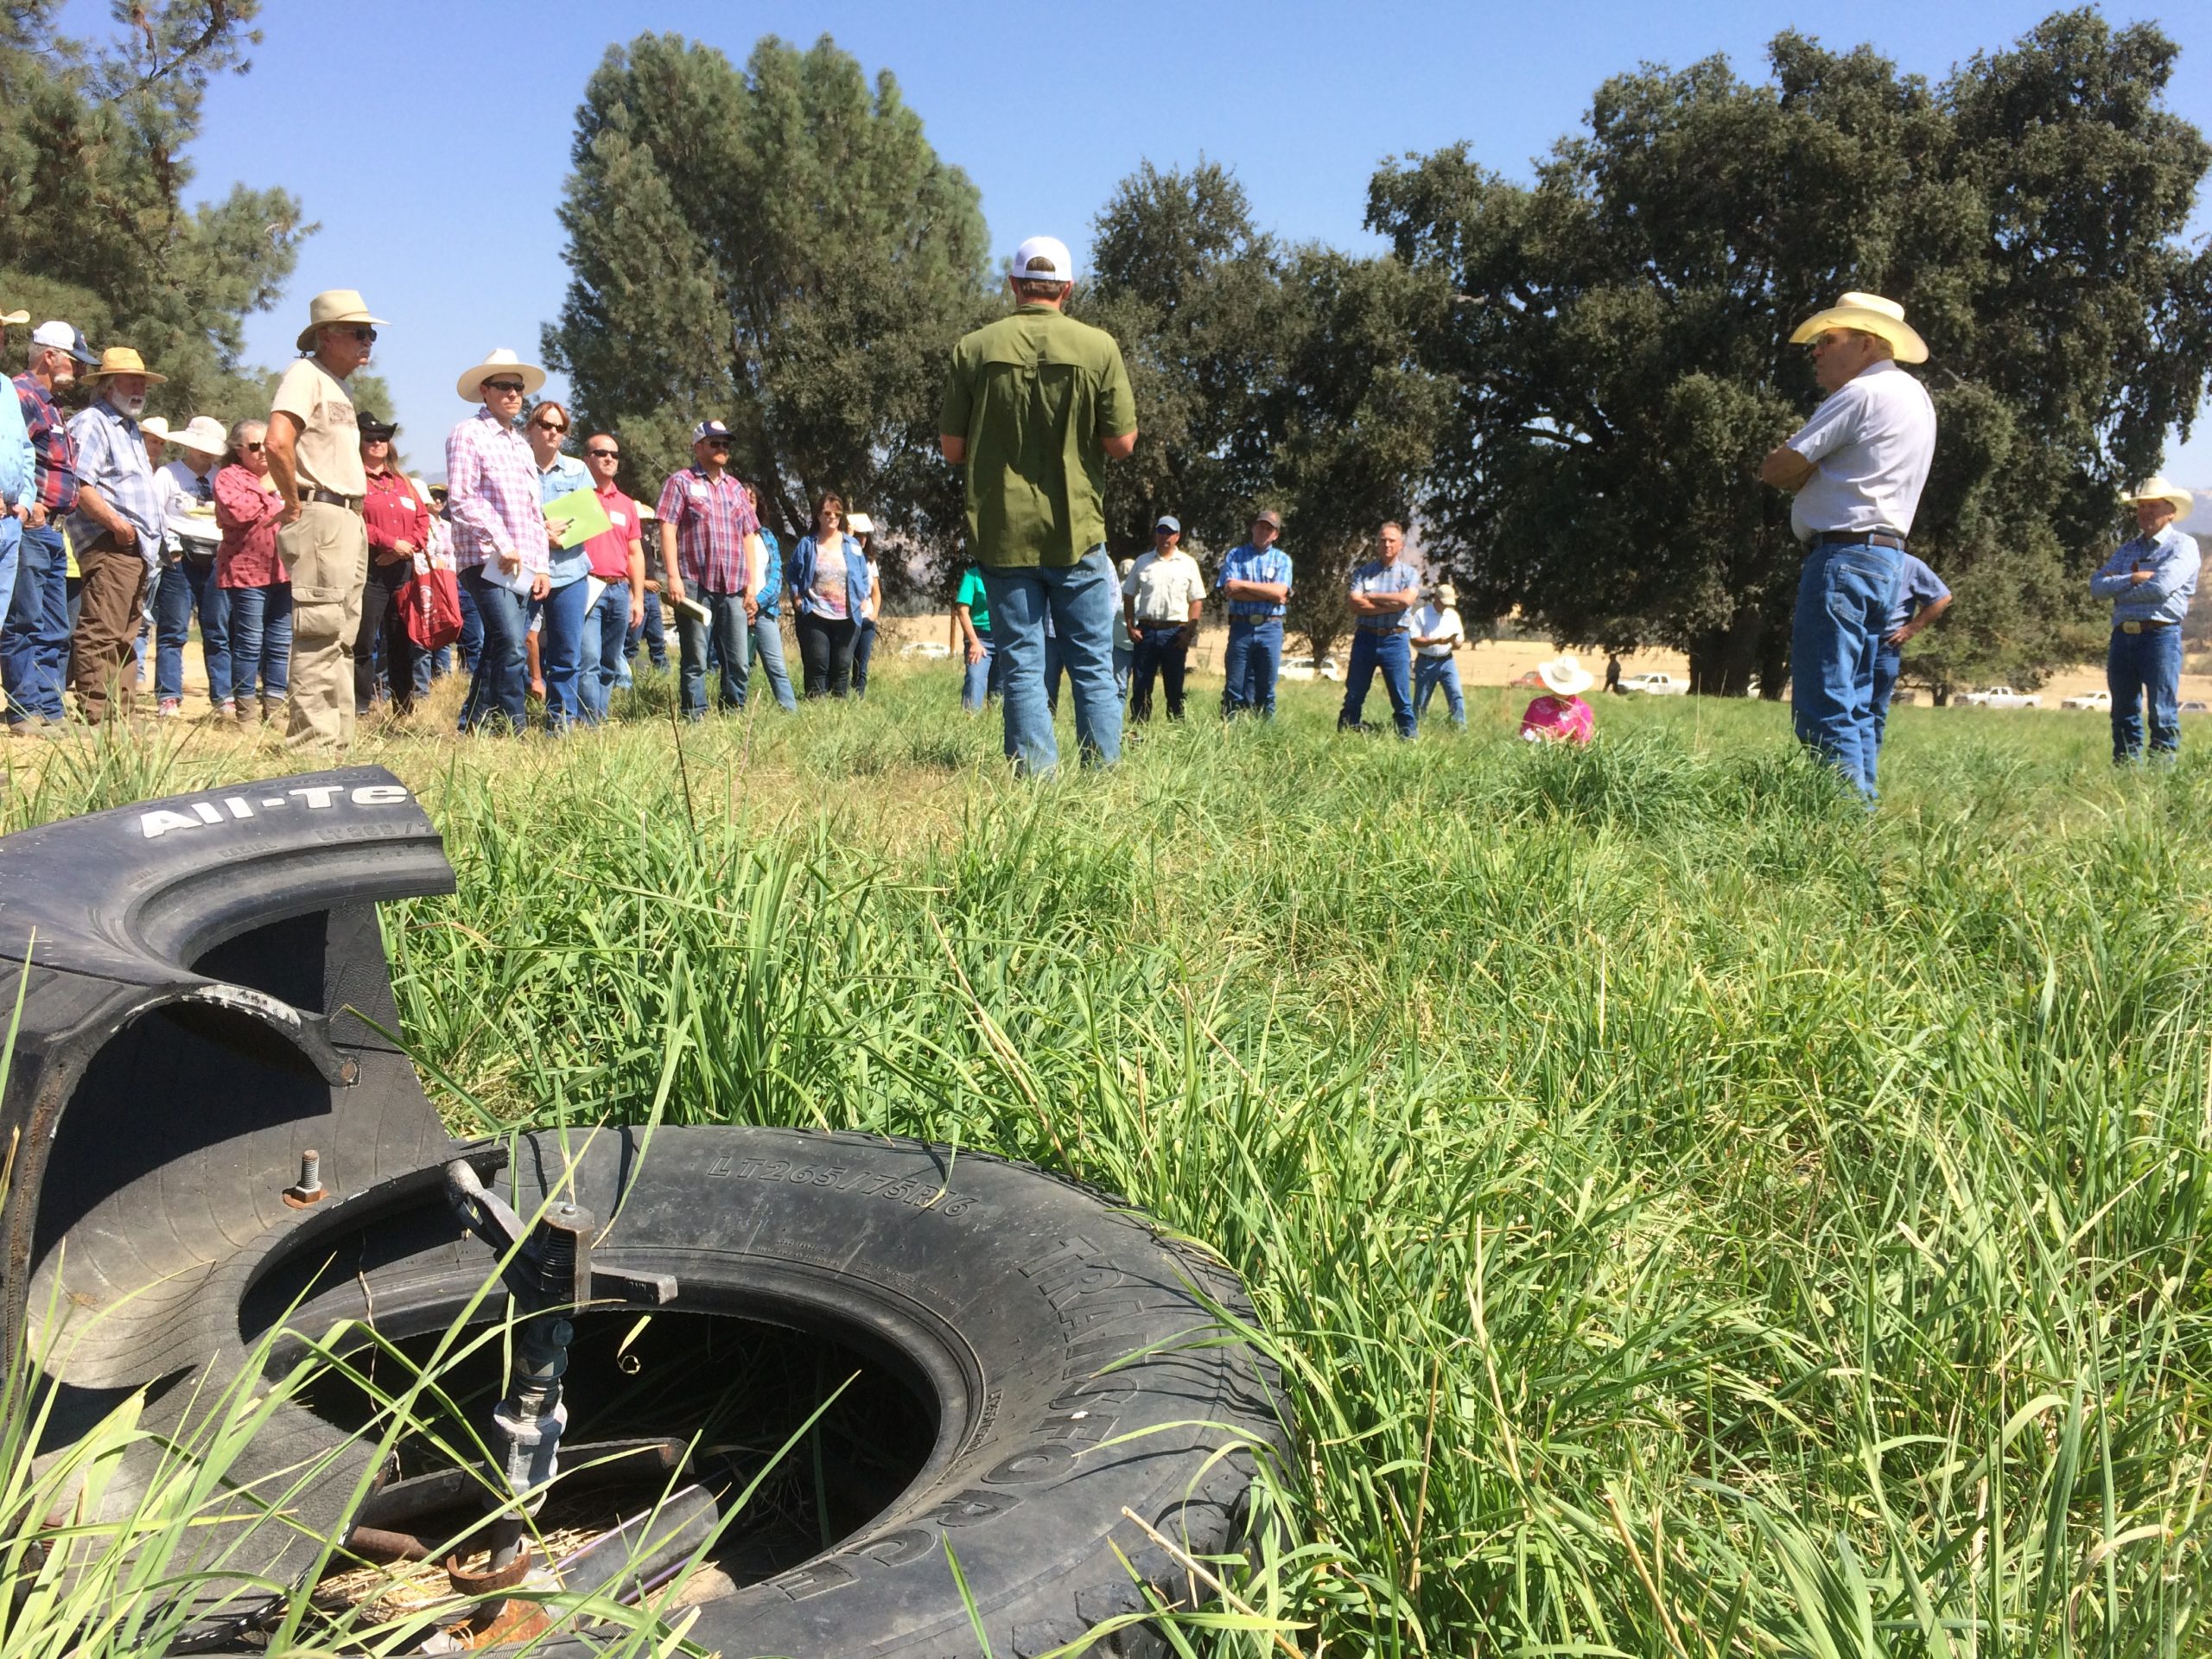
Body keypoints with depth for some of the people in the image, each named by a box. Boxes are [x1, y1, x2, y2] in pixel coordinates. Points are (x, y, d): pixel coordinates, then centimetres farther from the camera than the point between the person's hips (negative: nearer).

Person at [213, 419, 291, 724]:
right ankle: (246, 710, 3)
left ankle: (274, 708, 12)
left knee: (281, 644, 6)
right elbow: (235, 511, -17)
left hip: (285, 571, 6)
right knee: (249, 643, -4)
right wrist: (265, 492, -6)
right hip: (248, 571, -6)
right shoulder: (228, 477, 2)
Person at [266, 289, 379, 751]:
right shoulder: (305, 374, -8)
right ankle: (311, 742, -10)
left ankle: (337, 739, 19)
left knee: (342, 637, 12)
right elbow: (278, 442, -23)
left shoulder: (338, 384, 21)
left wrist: (355, 516, 14)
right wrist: (294, 502, -14)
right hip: (320, 518, -10)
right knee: (319, 633, -11)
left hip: (350, 520, 10)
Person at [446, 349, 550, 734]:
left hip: (521, 567, 8)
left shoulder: (521, 445, 23)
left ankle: (472, 726, 14)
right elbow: (461, 499, -10)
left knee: (497, 648, 7)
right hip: (486, 561, -8)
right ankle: (514, 727, -16)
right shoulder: (468, 434, 0)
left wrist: (541, 565, 16)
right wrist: (502, 544, -15)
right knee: (510, 642, -18)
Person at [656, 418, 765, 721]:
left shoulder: (736, 488, 20)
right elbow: (667, 530, -4)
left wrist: (752, 583, 11)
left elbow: (749, 536, 20)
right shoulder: (681, 483, 4)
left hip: (734, 590, 5)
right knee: (695, 660, -1)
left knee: (738, 661, 3)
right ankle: (695, 717, 3)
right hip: (695, 585, -5)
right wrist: (673, 577, -14)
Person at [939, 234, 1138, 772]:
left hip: (1001, 532, 1)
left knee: (1022, 667, 5)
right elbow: (1122, 443, -4)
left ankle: (1036, 777, 3)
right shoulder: (1098, 347, -4)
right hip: (1077, 530, 0)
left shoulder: (975, 349, -2)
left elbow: (951, 448, 1)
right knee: (1093, 666, 9)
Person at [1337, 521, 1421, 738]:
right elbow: (1355, 604, -8)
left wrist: (1372, 597, -6)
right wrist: (1391, 605, -12)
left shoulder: (1410, 573, 6)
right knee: (1354, 696, 7)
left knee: (1402, 699, 0)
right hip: (1365, 638, 1)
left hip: (1395, 640, -1)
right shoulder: (1363, 572, 7)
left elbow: (1406, 599, -14)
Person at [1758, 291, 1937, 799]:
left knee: (1824, 704, -10)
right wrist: (1814, 471, 4)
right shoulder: (1915, 397, 21)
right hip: (1885, 559, 10)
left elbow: (1778, 468, -11)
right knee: (1855, 705, 13)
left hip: (1844, 553, -10)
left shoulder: (1860, 394, -9)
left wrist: (1802, 471, 8)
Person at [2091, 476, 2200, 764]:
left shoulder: (2183, 545, 1)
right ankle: (2125, 770, 14)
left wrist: (2118, 587, -1)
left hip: (2161, 635, -6)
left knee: (2162, 713, -5)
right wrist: (2132, 579, -9)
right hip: (2123, 636, 6)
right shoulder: (2128, 548, 19)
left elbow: (2161, 588, -14)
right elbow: (2098, 585, 6)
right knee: (2124, 713, 8)